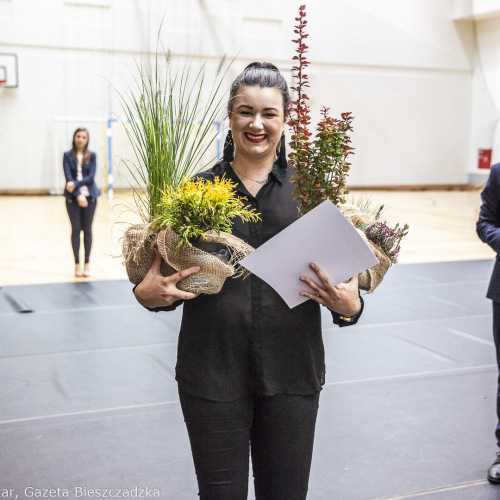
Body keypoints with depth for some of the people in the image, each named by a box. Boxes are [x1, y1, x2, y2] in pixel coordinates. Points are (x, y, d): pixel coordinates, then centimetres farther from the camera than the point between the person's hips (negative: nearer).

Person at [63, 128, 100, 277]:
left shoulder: (91, 156, 4)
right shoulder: (68, 156, 1)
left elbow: (91, 176, -5)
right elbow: (68, 176, -7)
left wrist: (76, 184, -18)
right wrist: (78, 195, -18)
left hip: (90, 195, 1)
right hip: (73, 197, -1)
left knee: (87, 229, 4)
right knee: (76, 229, 2)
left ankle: (87, 263, 11)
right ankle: (77, 264, 8)